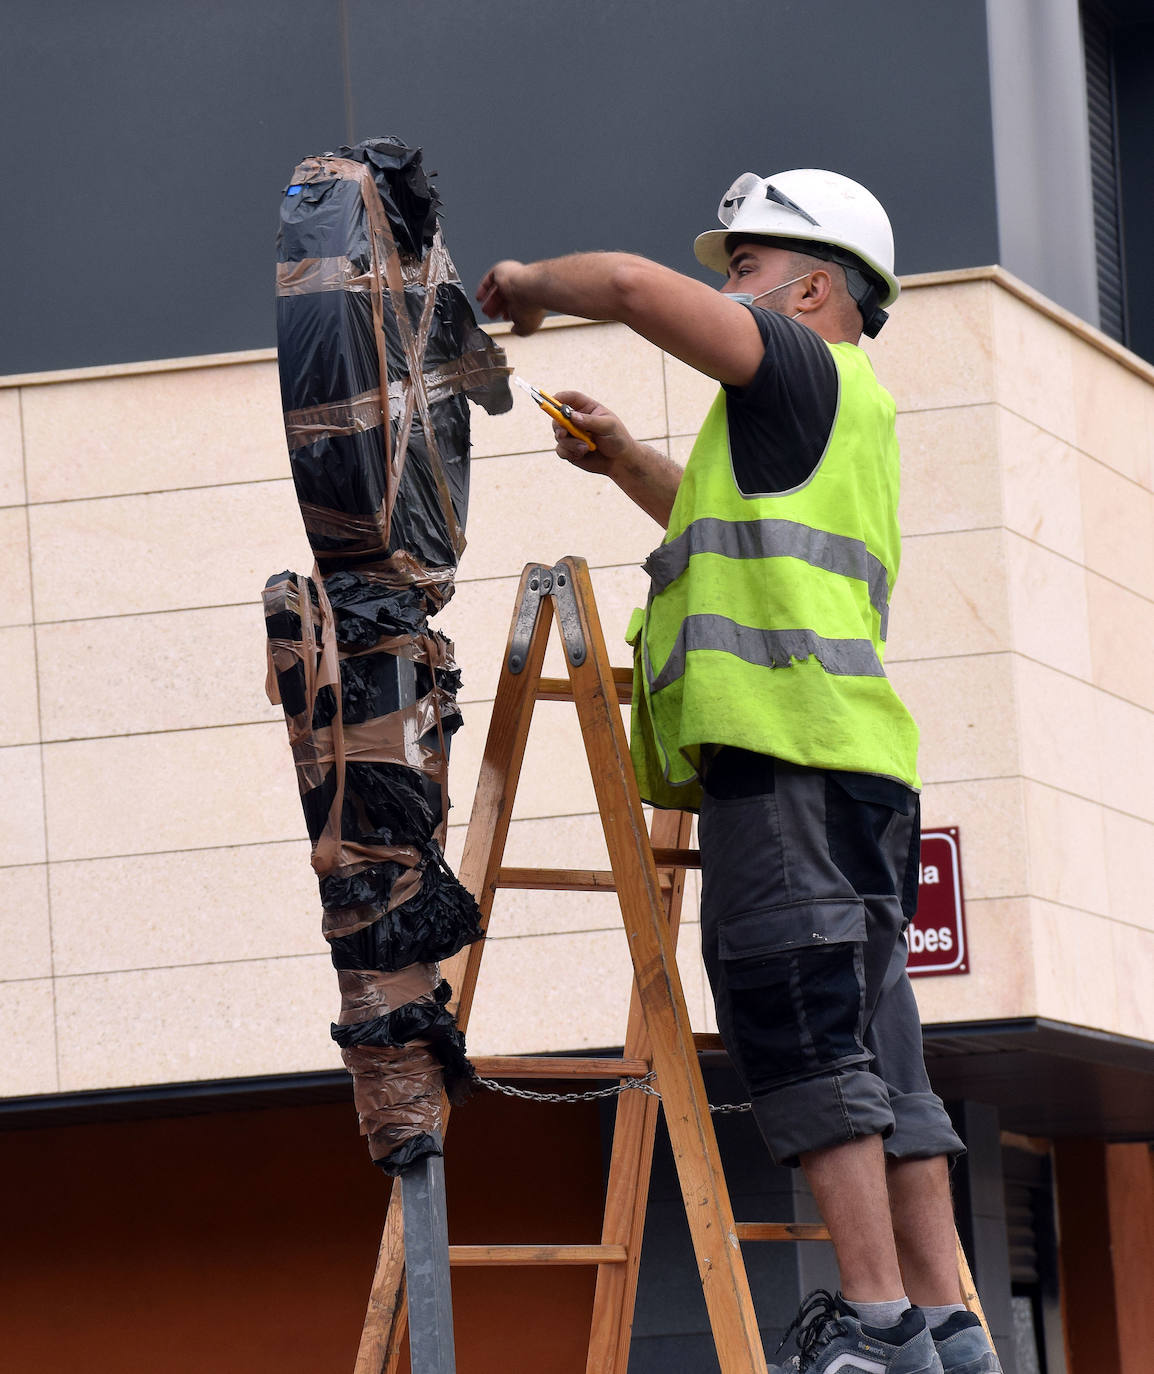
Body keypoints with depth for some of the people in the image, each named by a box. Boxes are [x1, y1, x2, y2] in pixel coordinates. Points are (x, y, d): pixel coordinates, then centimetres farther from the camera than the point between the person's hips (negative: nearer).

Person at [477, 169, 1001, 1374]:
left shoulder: (816, 374, 1)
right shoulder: (799, 424, 30)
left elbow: (637, 286, -12)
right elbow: (729, 526, 50)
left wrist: (532, 282, 6)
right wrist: (621, 460, 38)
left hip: (796, 762, -10)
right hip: (816, 772, 10)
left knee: (803, 1034, -14)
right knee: (868, 1054, 6)